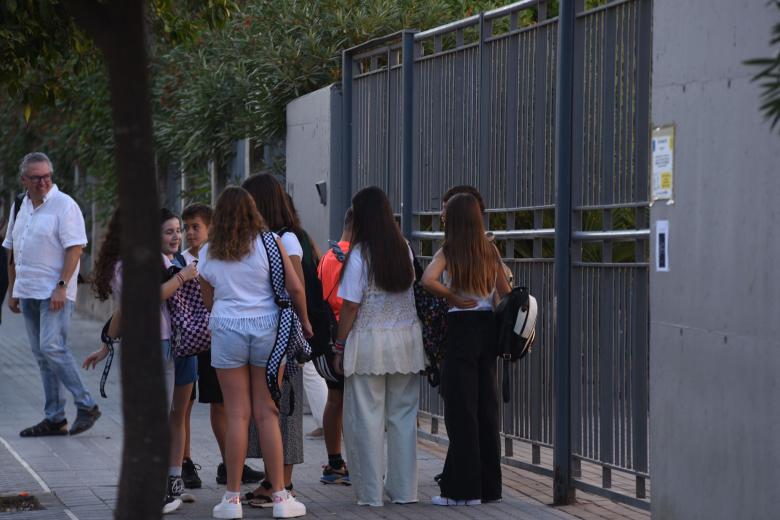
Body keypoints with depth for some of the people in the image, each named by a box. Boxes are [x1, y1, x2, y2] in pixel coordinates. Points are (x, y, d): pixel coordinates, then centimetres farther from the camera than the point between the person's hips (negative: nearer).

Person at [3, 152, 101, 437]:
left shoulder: (64, 205, -8)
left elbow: (75, 248, -14)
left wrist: (62, 286, -20)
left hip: (55, 293, -7)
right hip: (28, 293, 7)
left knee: (52, 348, -17)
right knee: (42, 355, 7)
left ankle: (86, 405, -6)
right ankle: (54, 419, 12)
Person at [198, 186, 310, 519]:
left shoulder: (208, 254, 6)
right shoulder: (268, 243, -1)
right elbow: (294, 287, -2)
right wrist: (304, 320, 13)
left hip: (226, 330, 1)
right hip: (267, 328, -1)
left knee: (237, 414, 3)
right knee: (267, 413, 3)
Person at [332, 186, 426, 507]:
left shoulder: (359, 254, -9)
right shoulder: (405, 249, 6)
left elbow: (351, 306, -10)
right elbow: (413, 292, 10)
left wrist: (340, 345, -1)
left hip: (370, 342, -5)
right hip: (407, 339, 5)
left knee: (367, 418, 2)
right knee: (403, 416, 10)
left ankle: (370, 493, 4)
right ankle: (404, 489, 12)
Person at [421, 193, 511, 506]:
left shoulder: (448, 252, -8)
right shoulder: (490, 252, 6)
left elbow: (428, 280, -26)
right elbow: (506, 293, 6)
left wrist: (453, 299, -12)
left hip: (461, 329, -5)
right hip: (488, 328, 5)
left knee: (461, 411, 0)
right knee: (487, 408, 11)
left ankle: (464, 489, 2)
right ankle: (489, 486, 16)